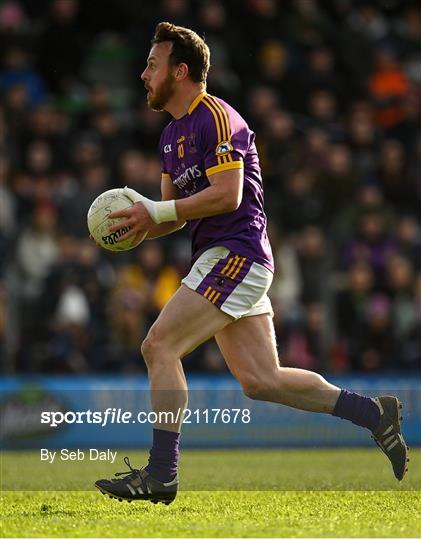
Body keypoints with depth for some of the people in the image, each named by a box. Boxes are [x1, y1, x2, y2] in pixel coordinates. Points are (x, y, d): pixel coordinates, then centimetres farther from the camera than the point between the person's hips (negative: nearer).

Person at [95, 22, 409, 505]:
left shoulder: (216, 118, -11)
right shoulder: (172, 133, 19)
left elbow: (226, 195, -19)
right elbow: (174, 211, 21)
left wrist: (156, 212, -17)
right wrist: (139, 223, 0)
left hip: (236, 255, -10)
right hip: (221, 258, 10)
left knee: (159, 346, -15)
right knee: (262, 381, 8)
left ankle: (161, 474, -13)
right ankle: (375, 414, 15)